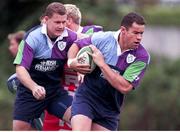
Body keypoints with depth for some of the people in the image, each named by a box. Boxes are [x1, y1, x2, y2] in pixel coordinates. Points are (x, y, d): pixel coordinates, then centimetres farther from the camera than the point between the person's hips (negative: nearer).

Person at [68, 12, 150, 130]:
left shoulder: (142, 56, -12)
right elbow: (76, 45, 10)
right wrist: (71, 61, -12)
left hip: (109, 109, 2)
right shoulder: (103, 38, -9)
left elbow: (125, 87, -20)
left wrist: (102, 64, -22)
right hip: (86, 97, -2)